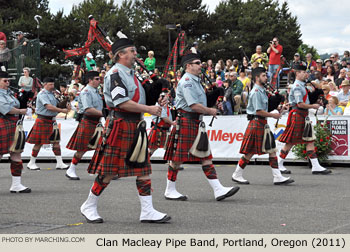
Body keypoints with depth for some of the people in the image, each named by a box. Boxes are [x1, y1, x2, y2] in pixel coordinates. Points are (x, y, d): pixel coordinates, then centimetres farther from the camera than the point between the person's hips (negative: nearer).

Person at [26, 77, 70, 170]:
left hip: (51, 120, 8)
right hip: (43, 121, -8)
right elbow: (49, 107, -25)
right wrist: (62, 110, -23)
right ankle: (31, 163, 11)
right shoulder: (42, 94, -14)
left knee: (56, 141, 2)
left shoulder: (51, 94, 14)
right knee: (39, 143, -1)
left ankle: (59, 163, 2)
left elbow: (56, 104, 21)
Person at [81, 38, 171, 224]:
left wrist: (155, 102, 6)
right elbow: (122, 102, -22)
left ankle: (147, 211, 7)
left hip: (135, 127, 9)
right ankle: (89, 207, 11)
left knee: (143, 169, 5)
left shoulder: (132, 74, 19)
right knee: (108, 171, -2)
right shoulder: (115, 74, -11)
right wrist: (149, 109, -18)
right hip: (119, 125, -9)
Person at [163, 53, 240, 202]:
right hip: (186, 121, -10)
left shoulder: (195, 81, 19)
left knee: (206, 156, 3)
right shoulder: (187, 81, -13)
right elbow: (194, 105, -21)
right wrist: (210, 111, -8)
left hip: (196, 122, 10)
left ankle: (218, 190, 0)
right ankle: (170, 191, 10)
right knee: (178, 158, -1)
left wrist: (209, 111, 9)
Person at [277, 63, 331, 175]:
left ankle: (316, 166, 2)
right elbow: (300, 104, -22)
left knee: (310, 141, 4)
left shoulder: (302, 85, 17)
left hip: (303, 115, 10)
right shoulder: (297, 86, -15)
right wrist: (313, 106, -12)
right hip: (297, 115, -10)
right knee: (291, 142, -4)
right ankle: (279, 165, 6)